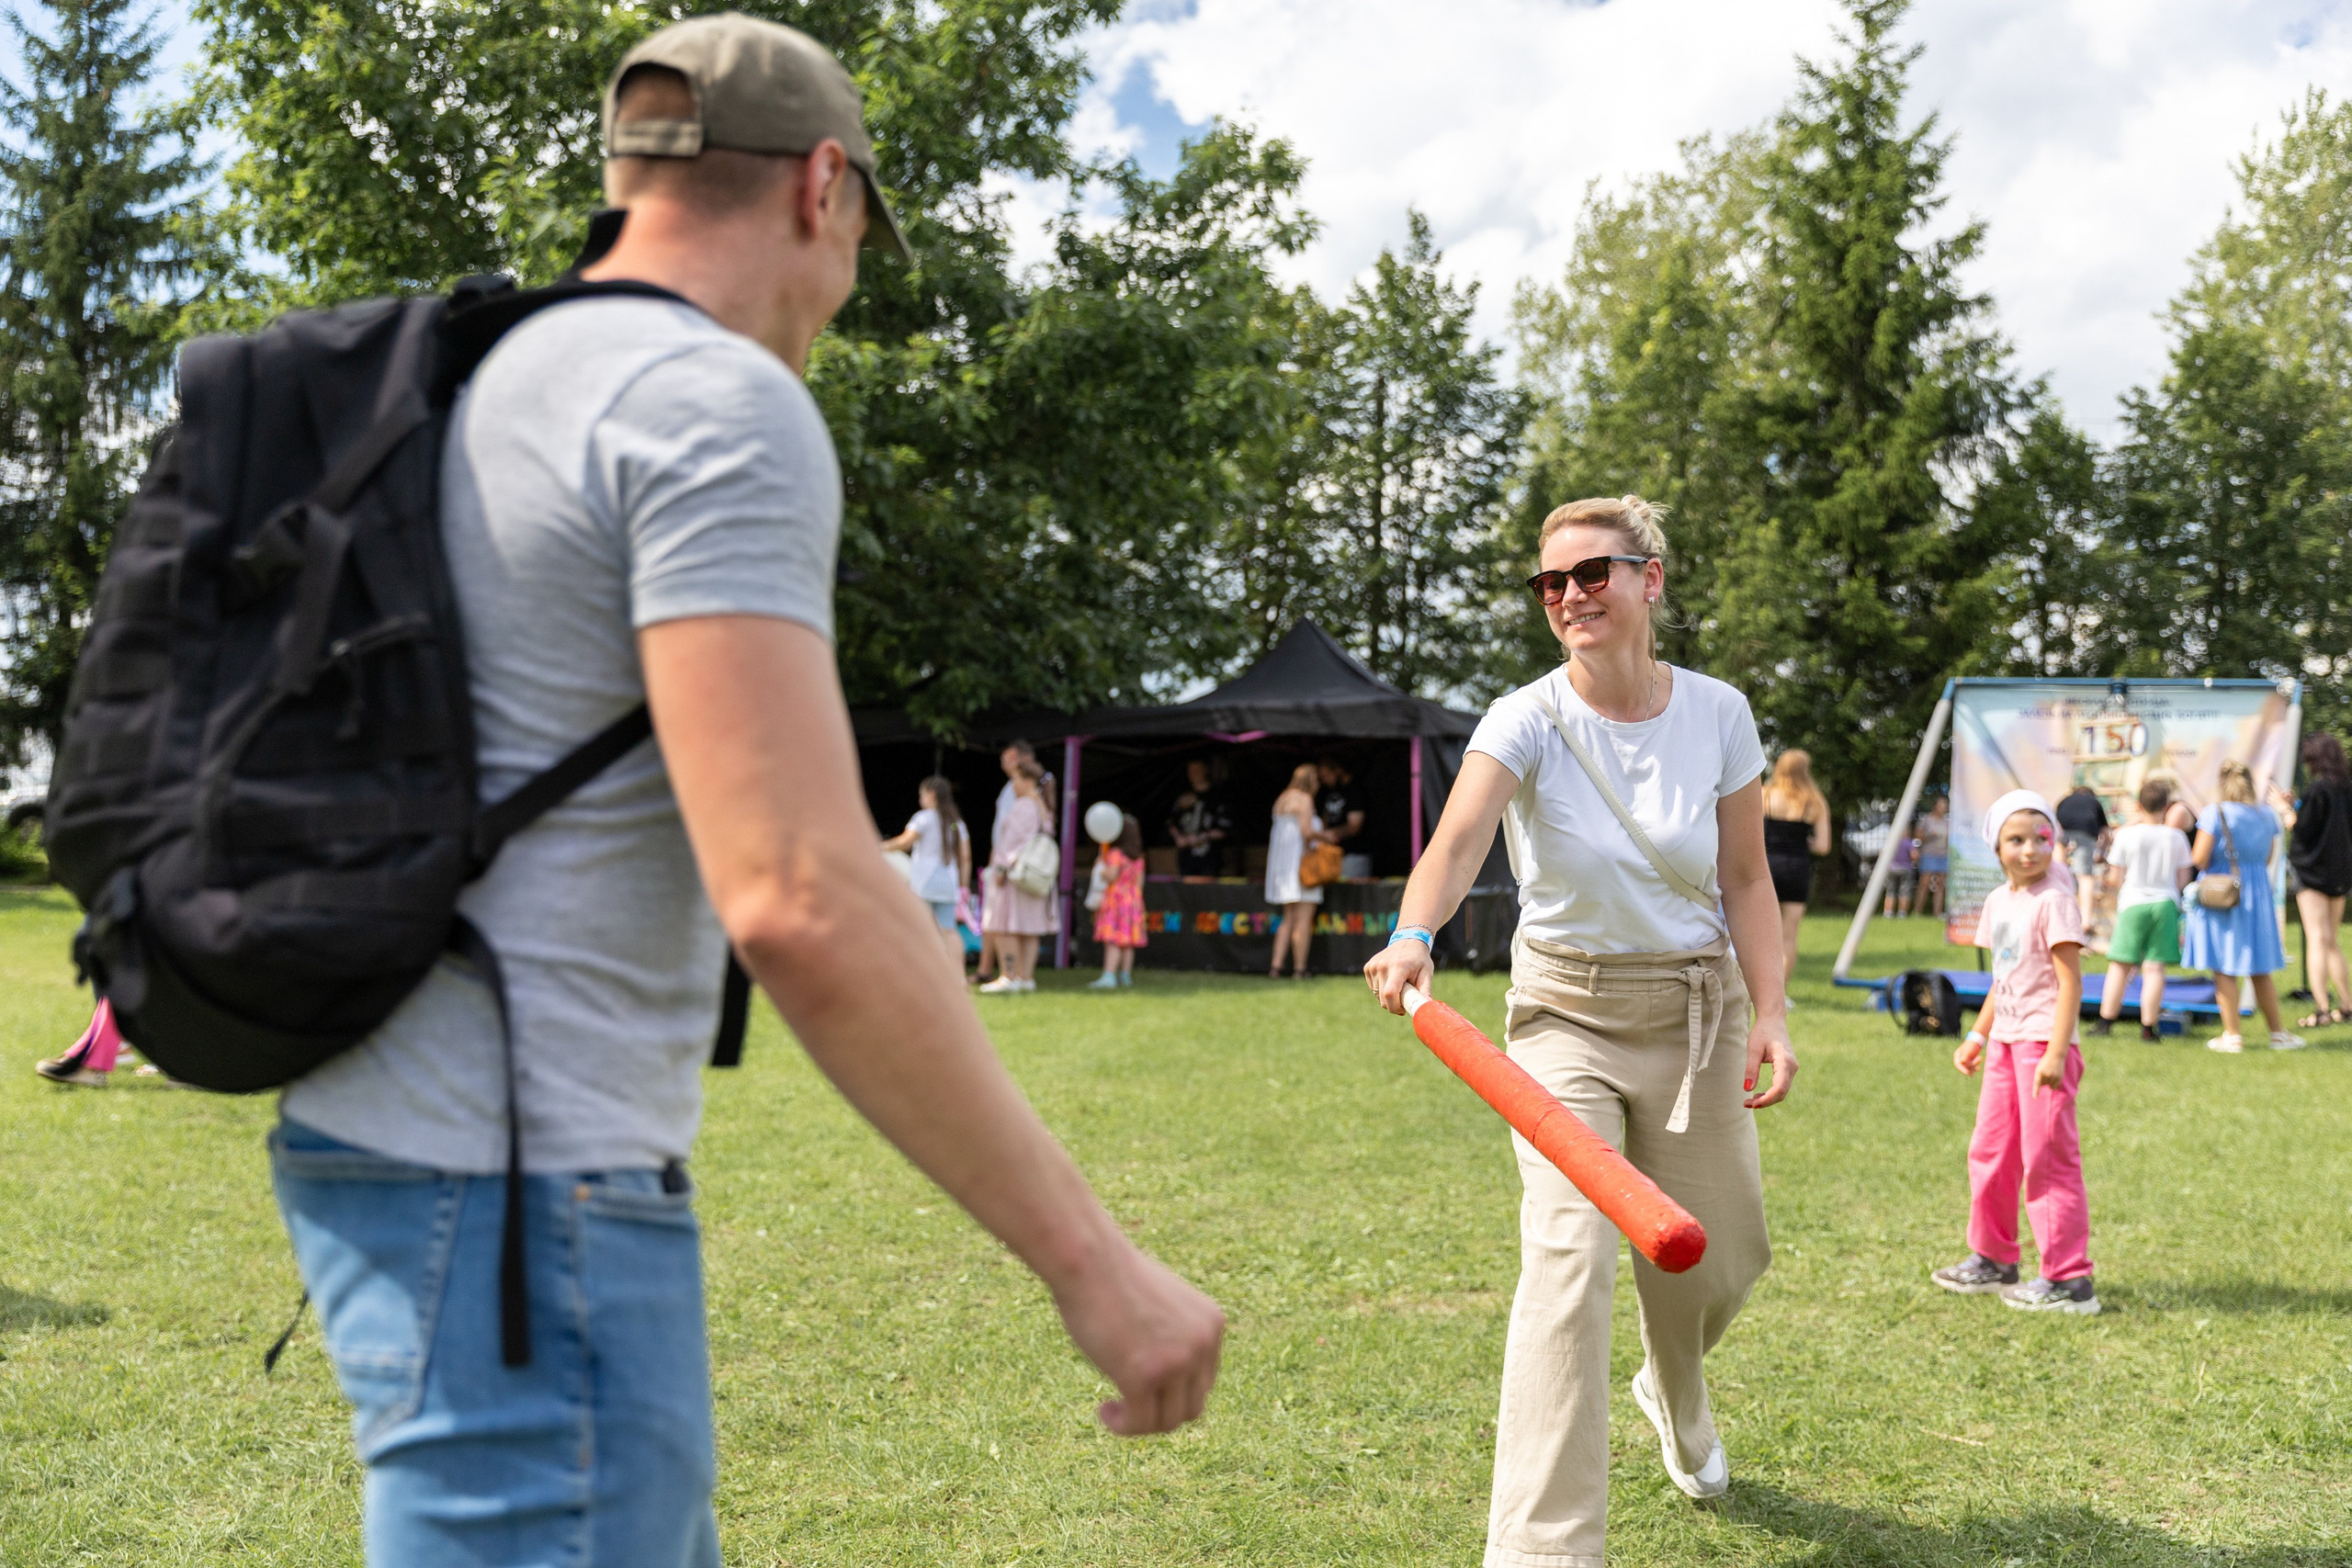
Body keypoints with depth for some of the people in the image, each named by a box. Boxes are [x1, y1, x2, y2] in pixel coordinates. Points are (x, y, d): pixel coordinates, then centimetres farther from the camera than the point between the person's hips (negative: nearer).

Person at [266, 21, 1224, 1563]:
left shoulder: (489, 390, 15)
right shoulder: (725, 405, -15)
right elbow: (800, 900, -26)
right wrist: (1092, 1257, -21)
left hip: (393, 1140, 10)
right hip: (524, 1197, -10)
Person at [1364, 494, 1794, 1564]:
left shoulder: (1717, 713, -5)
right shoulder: (1528, 721, -15)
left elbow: (1746, 879, 2)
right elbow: (1460, 834, -33)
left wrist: (1769, 1013, -8)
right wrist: (1414, 934, -52)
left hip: (1695, 1008, 3)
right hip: (1566, 1012, -3)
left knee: (1719, 1256, 13)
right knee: (1569, 1258, -17)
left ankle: (1675, 1394, 50)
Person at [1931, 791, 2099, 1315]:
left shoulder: (2054, 901, -13)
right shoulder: (1998, 901, 11)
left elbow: (2070, 982, -18)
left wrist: (2055, 1053, -23)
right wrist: (1978, 1036, 20)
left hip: (2042, 1043, -9)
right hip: (2005, 1043, 9)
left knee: (2047, 1159, -6)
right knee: (1989, 1151, 17)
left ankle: (2068, 1280, 1)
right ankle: (1993, 1259, 31)